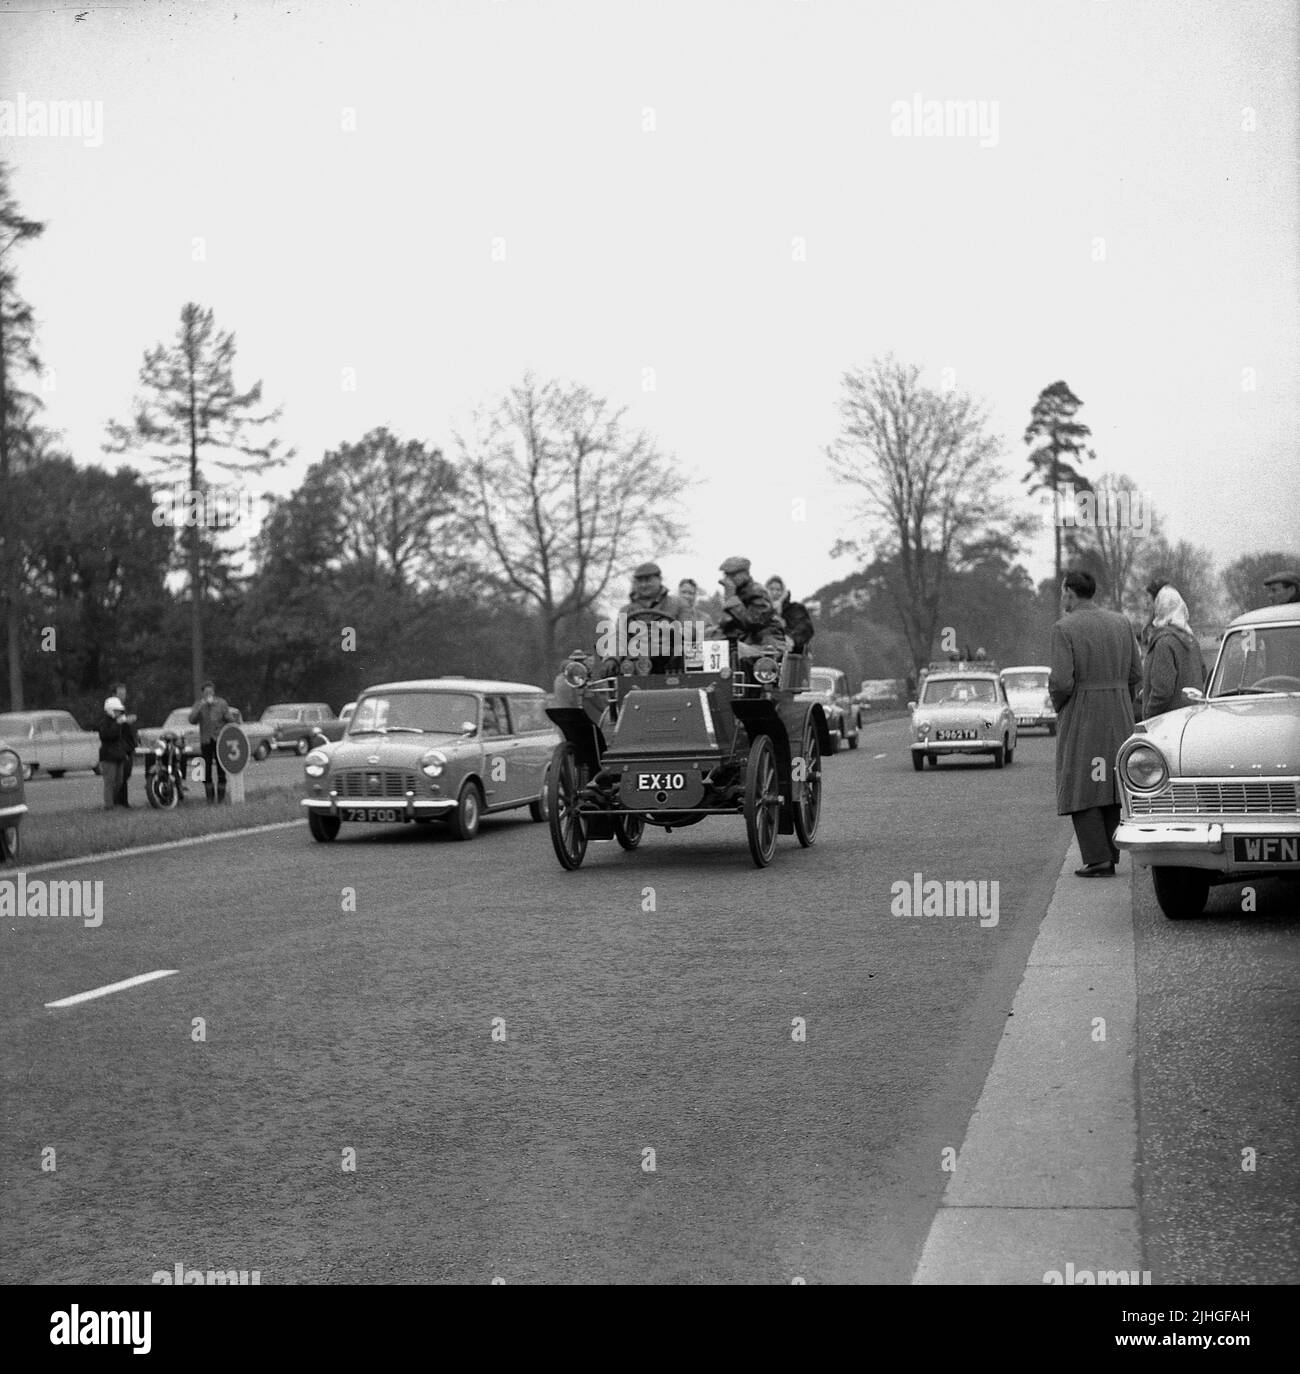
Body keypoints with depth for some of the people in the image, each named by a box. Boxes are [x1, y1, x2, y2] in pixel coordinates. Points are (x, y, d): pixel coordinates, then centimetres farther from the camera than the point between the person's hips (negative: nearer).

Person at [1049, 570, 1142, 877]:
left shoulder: (1063, 628, -12)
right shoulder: (1121, 623, 5)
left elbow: (1062, 682, -18)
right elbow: (1135, 674, 6)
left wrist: (1057, 701, 2)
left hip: (1080, 716, -5)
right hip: (1119, 717, 5)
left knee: (1082, 787, 0)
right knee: (1111, 783, 12)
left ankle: (1097, 859, -6)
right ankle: (1110, 856, 12)